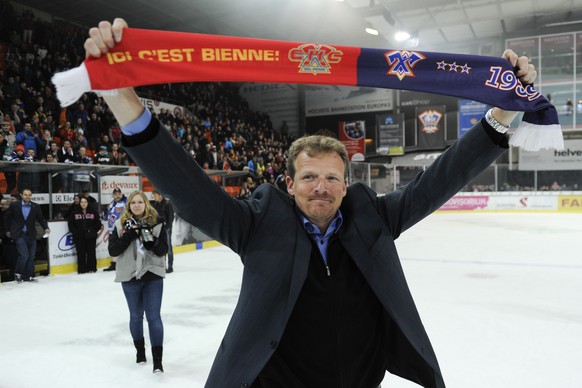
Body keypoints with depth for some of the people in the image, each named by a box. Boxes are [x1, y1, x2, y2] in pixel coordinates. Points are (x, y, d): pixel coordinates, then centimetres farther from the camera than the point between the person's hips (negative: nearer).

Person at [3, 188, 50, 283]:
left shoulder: (36, 206, 3)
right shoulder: (14, 205, -1)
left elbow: (41, 219, 4)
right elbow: (7, 217, 9)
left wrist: (46, 228, -11)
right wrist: (12, 228, 5)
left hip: (31, 235, 3)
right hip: (19, 235, -3)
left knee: (31, 256, 6)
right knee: (24, 255, -13)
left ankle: (28, 276, 17)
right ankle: (17, 273, 10)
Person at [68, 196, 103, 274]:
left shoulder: (93, 212, 4)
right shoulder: (74, 212, 3)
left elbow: (98, 222, 7)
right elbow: (70, 223, 4)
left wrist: (95, 231, -5)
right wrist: (74, 232, -6)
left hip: (91, 236, 1)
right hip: (79, 236, -1)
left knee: (91, 251, 2)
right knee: (81, 252, -2)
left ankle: (92, 268, 11)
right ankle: (81, 269, 5)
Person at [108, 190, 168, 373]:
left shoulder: (156, 223, -4)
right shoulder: (121, 224, -1)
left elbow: (163, 250, -6)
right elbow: (112, 250, -6)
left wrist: (151, 241, -24)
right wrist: (128, 235, -19)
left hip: (153, 275, -1)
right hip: (130, 276, 2)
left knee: (154, 316, -1)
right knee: (136, 315, 17)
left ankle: (157, 359, 5)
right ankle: (140, 350, 38)